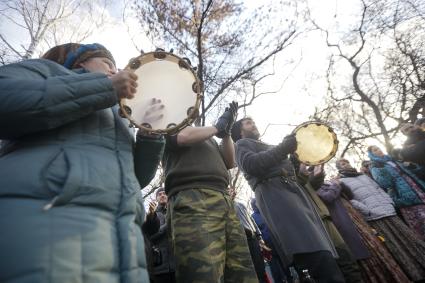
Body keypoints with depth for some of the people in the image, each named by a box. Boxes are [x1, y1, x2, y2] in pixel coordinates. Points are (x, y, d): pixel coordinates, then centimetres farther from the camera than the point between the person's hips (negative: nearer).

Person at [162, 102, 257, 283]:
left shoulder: (207, 136, 34)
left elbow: (229, 162, 24)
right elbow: (183, 137, -8)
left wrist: (226, 132, 12)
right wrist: (217, 127, 9)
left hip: (224, 201, 7)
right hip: (193, 201, -6)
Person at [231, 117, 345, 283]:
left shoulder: (268, 146, 36)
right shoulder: (242, 144, 12)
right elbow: (251, 165, -10)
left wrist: (295, 151, 12)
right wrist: (283, 148, -8)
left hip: (293, 189, 8)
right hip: (273, 191, -8)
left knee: (321, 250, -1)